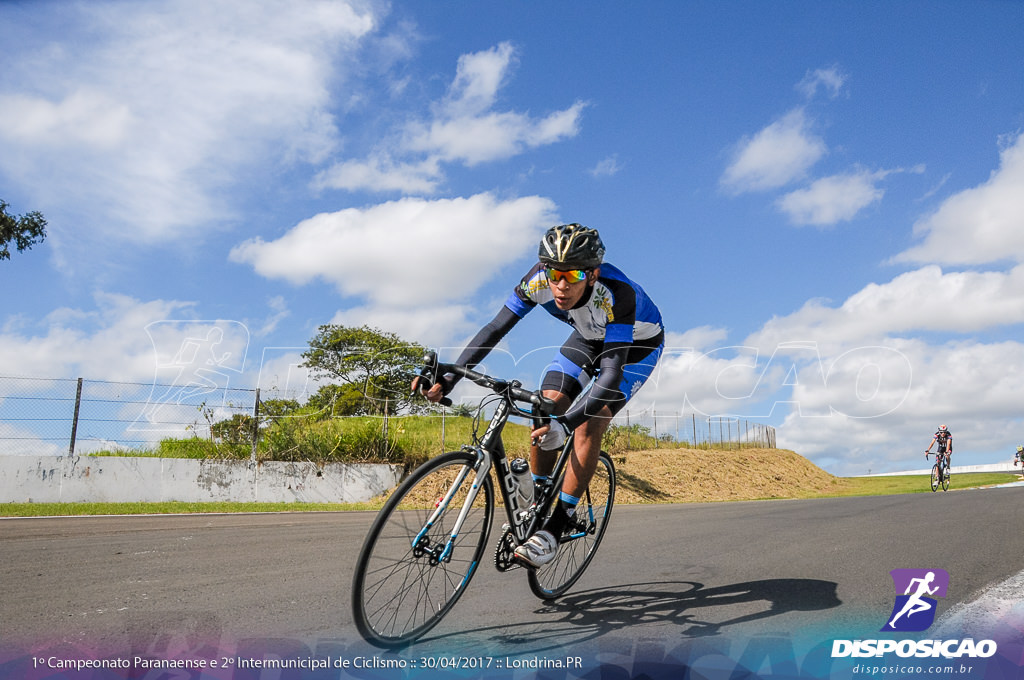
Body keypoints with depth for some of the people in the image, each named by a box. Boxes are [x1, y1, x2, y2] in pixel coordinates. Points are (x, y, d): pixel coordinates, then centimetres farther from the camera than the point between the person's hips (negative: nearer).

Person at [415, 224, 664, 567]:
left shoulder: (616, 294, -42)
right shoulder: (539, 280, -29)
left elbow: (612, 374, -46)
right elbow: (495, 329, -23)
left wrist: (566, 423, -59)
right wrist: (447, 378, -34)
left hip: (638, 344, -4)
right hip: (589, 336, 5)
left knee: (589, 424, -20)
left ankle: (556, 527, -11)